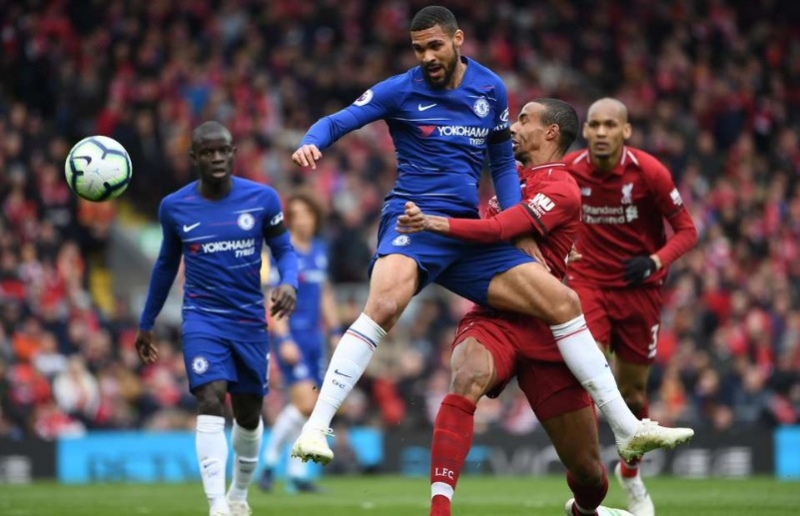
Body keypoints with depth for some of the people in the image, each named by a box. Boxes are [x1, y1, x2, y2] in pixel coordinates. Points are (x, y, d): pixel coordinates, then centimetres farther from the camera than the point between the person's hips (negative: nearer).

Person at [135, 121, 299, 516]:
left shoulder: (262, 199, -5)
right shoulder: (174, 207, -2)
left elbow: (284, 250, 4)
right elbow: (166, 264, 13)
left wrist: (288, 282, -18)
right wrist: (146, 324, 19)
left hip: (250, 320, 2)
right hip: (202, 318, -1)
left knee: (248, 414, 12)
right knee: (211, 402, -22)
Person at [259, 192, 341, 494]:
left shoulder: (320, 250, 12)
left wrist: (335, 332, 18)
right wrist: (284, 340, -20)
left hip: (314, 336, 7)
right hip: (291, 335, -7)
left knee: (310, 410, 4)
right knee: (304, 404, -16)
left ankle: (297, 475, 9)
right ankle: (269, 461, -1)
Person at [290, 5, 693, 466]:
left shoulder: (490, 89, 11)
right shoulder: (401, 91, 1)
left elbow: (502, 161, 21)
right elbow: (337, 122, -1)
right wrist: (310, 144, -24)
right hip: (413, 221, -5)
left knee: (563, 302, -1)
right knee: (386, 304, -35)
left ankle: (628, 429, 7)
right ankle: (315, 429, -35)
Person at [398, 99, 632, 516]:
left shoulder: (560, 189, -8)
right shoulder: (514, 175, 15)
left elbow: (497, 230, -21)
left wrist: (431, 222, -27)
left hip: (542, 329, -4)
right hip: (492, 318, 4)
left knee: (588, 468, 5)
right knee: (466, 380, -34)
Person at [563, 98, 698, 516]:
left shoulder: (649, 172, -15)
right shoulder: (569, 169, -9)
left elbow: (686, 230, -9)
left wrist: (655, 261, -25)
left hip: (639, 288, 0)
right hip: (589, 282, 0)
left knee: (632, 390, 9)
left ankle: (630, 471, 37)